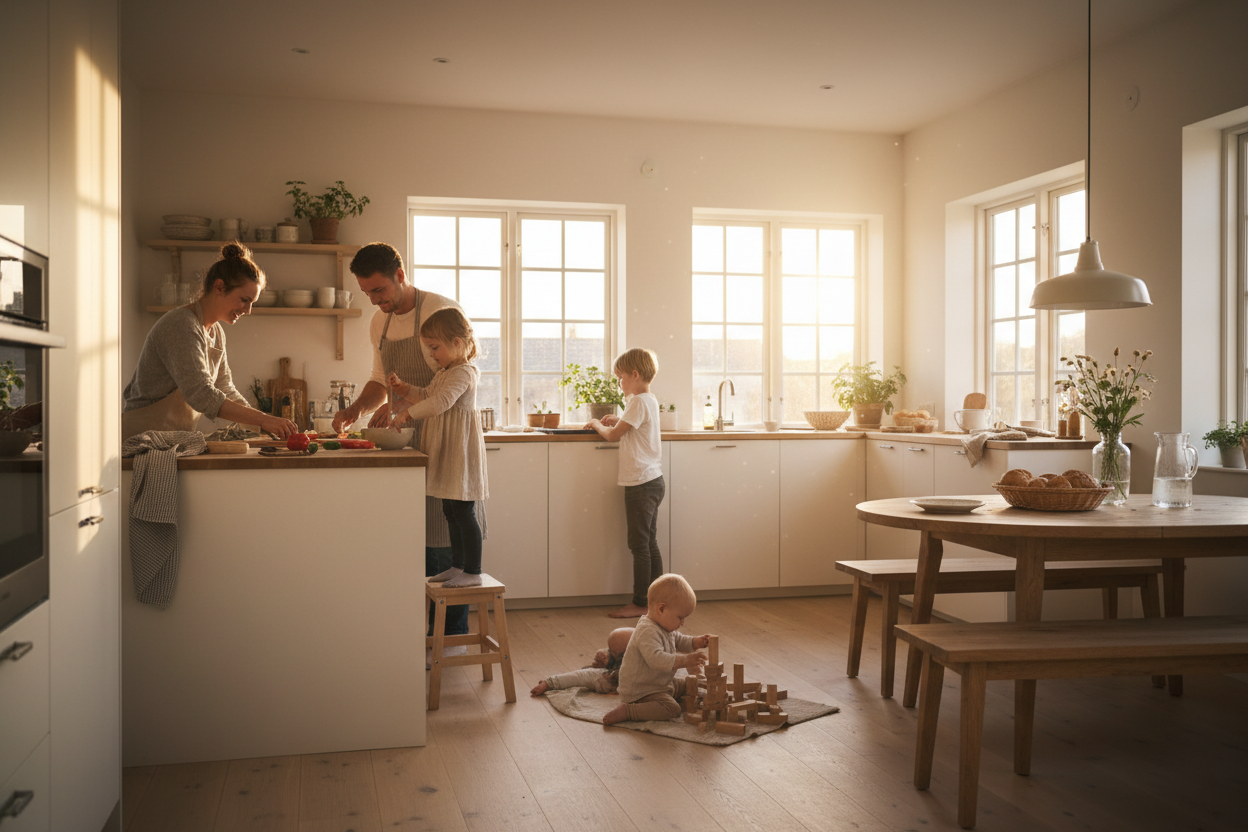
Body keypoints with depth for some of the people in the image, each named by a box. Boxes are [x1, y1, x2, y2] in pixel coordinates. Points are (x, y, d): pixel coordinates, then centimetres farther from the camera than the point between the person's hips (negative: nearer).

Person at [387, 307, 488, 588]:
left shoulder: (464, 372, -16)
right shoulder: (443, 373, 16)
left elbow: (441, 402, -28)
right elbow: (427, 396, 27)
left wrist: (408, 412, -22)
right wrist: (403, 388, 11)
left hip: (459, 448, -10)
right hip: (444, 449, 10)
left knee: (463, 511, -6)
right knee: (451, 511, 15)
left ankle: (473, 571, 0)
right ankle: (458, 565, 24)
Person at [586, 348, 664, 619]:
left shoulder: (639, 402, -15)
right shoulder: (649, 400, 15)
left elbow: (613, 435, -12)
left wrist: (597, 424, 5)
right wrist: (618, 421, 13)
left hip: (641, 483, -10)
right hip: (652, 481, 10)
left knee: (639, 545, -4)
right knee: (649, 544, 12)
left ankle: (640, 603, 1)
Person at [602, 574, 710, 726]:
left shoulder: (664, 628, 7)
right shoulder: (647, 632, -28)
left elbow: (678, 640, 25)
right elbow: (656, 659, -40)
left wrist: (695, 642, 7)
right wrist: (684, 661, -44)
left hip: (662, 684, 11)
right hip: (640, 691, -10)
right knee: (672, 709, -27)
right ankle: (626, 711, -22)